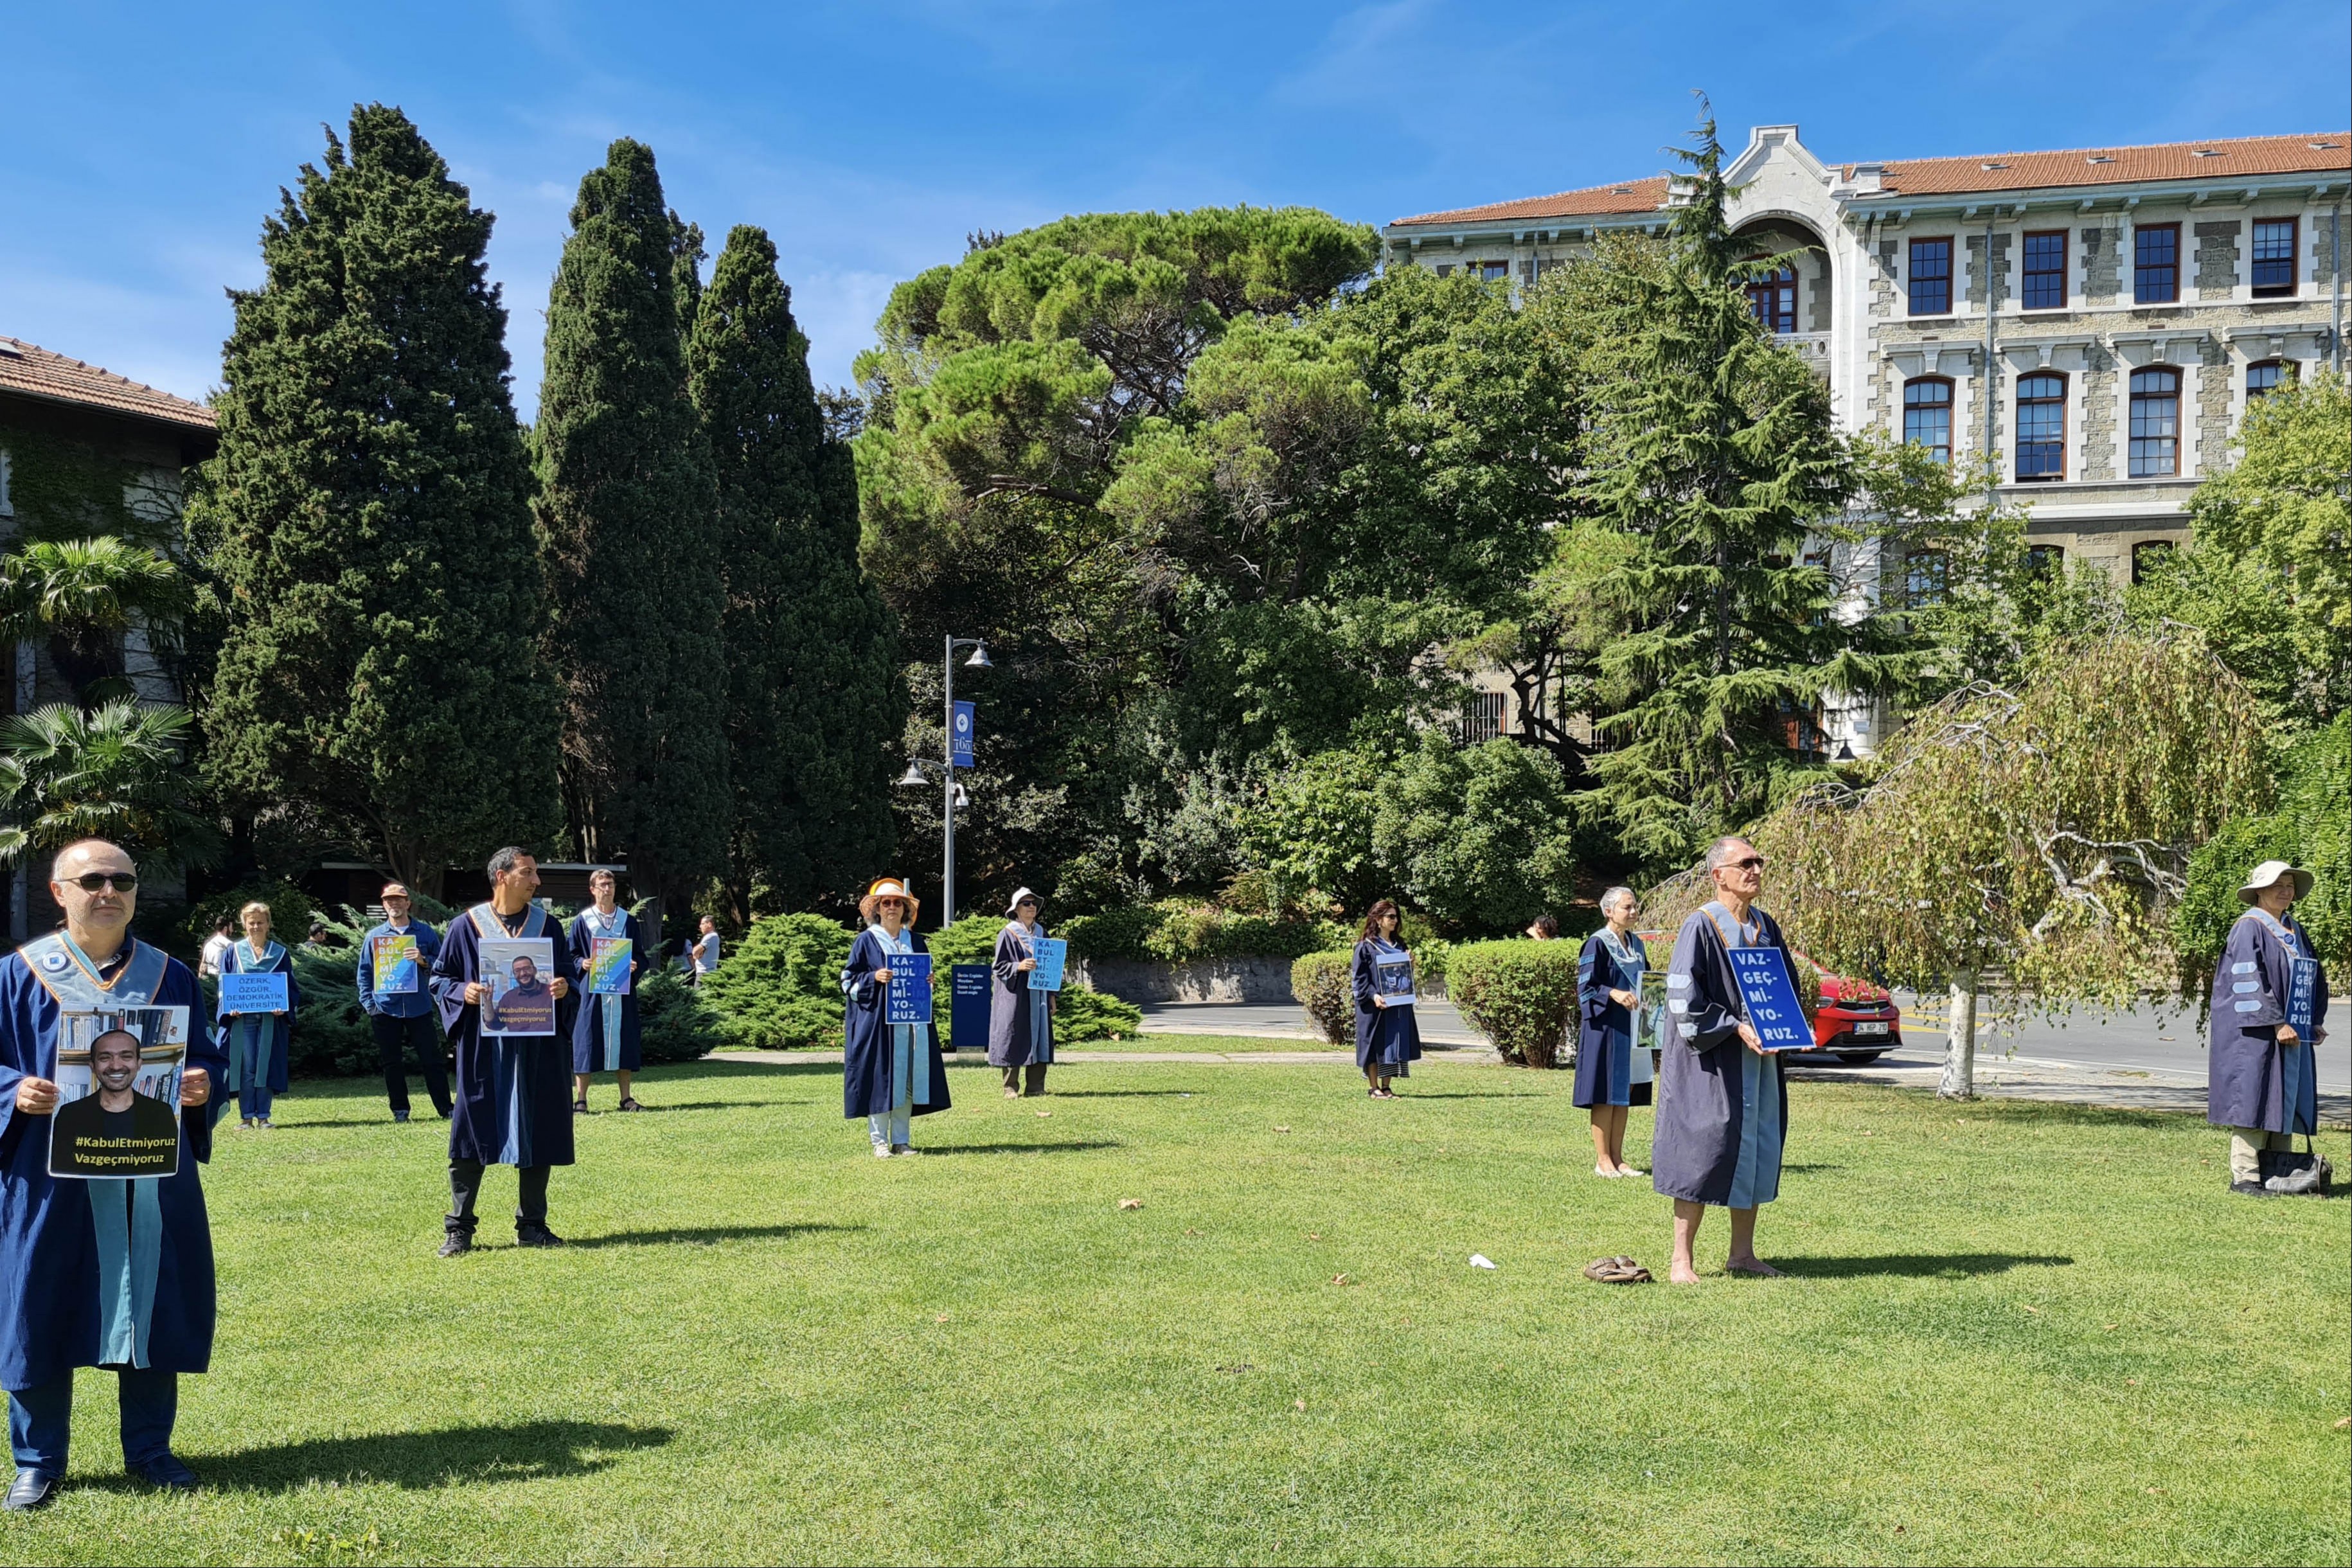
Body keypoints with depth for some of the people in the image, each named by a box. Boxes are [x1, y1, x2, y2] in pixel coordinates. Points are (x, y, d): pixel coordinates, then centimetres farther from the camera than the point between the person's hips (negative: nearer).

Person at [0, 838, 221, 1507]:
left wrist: (201, 1082, -11)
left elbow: (207, 1055, 11)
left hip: (151, 1177, 2)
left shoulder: (170, 975, 8)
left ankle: (148, 1447, 22)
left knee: (152, 1306, 7)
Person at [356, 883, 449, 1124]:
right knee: (391, 1063, 7)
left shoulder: (426, 932, 4)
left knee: (431, 1059, -1)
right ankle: (400, 1110, 17)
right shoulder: (374, 936, 6)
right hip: (385, 1009, 1)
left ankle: (446, 1109, 5)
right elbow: (364, 973, 9)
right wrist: (368, 1003, 1)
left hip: (419, 1007, -1)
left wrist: (424, 961, -12)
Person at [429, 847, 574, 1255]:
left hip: (536, 1048, 2)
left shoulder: (547, 926, 8)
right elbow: (440, 977, 5)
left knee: (536, 1135, 4)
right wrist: (463, 992, -15)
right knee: (472, 1133, -2)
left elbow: (567, 975, 13)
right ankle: (458, 1228, 6)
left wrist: (563, 987, -9)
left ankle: (532, 1225, 14)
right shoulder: (467, 926, 1)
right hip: (482, 1046, -2)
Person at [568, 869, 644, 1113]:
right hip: (591, 990, -2)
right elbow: (571, 955, 4)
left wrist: (634, 966, -8)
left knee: (624, 1040, 3)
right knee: (587, 1041, -3)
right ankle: (581, 1100, 2)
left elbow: (639, 954, 13)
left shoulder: (628, 921, 10)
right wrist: (582, 964, -16)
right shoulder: (582, 921, 4)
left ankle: (626, 1098, 10)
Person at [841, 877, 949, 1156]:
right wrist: (874, 978, -16)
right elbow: (849, 980, 1)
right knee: (880, 1079, -5)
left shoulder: (915, 942, 14)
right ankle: (880, 1141, 2)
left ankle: (901, 1140, 11)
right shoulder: (866, 941, 1)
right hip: (877, 1020, -4)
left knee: (907, 1079, 4)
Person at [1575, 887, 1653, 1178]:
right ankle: (1602, 1160, 2)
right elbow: (1585, 986, -13)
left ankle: (1617, 1158, 13)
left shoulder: (1636, 944, 13)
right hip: (1605, 1028, -7)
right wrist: (1615, 994, -28)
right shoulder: (1597, 944, -8)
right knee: (1606, 1095, -4)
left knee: (1624, 1094, 8)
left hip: (1633, 1028, 7)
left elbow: (1646, 980, 22)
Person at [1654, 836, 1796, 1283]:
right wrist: (1736, 1027, -21)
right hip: (1713, 1061, -7)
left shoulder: (1766, 926, 9)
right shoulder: (1701, 926, -12)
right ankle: (1681, 1261, 2)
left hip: (1760, 1058, 7)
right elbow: (1683, 996, -16)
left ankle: (1743, 1253, 21)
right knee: (1702, 1151, -6)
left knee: (1758, 1150, 10)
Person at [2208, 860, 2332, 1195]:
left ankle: (2275, 1175, 12)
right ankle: (2244, 1176, -4)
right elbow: (2249, 980, -17)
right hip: (2255, 1033, -8)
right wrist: (2276, 1023, -21)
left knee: (2286, 1101, 7)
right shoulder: (2249, 928, -9)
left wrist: (2315, 1022, 8)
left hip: (2291, 1032, 8)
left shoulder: (2295, 931, 15)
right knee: (2253, 1099, -8)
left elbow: (2315, 977, 20)